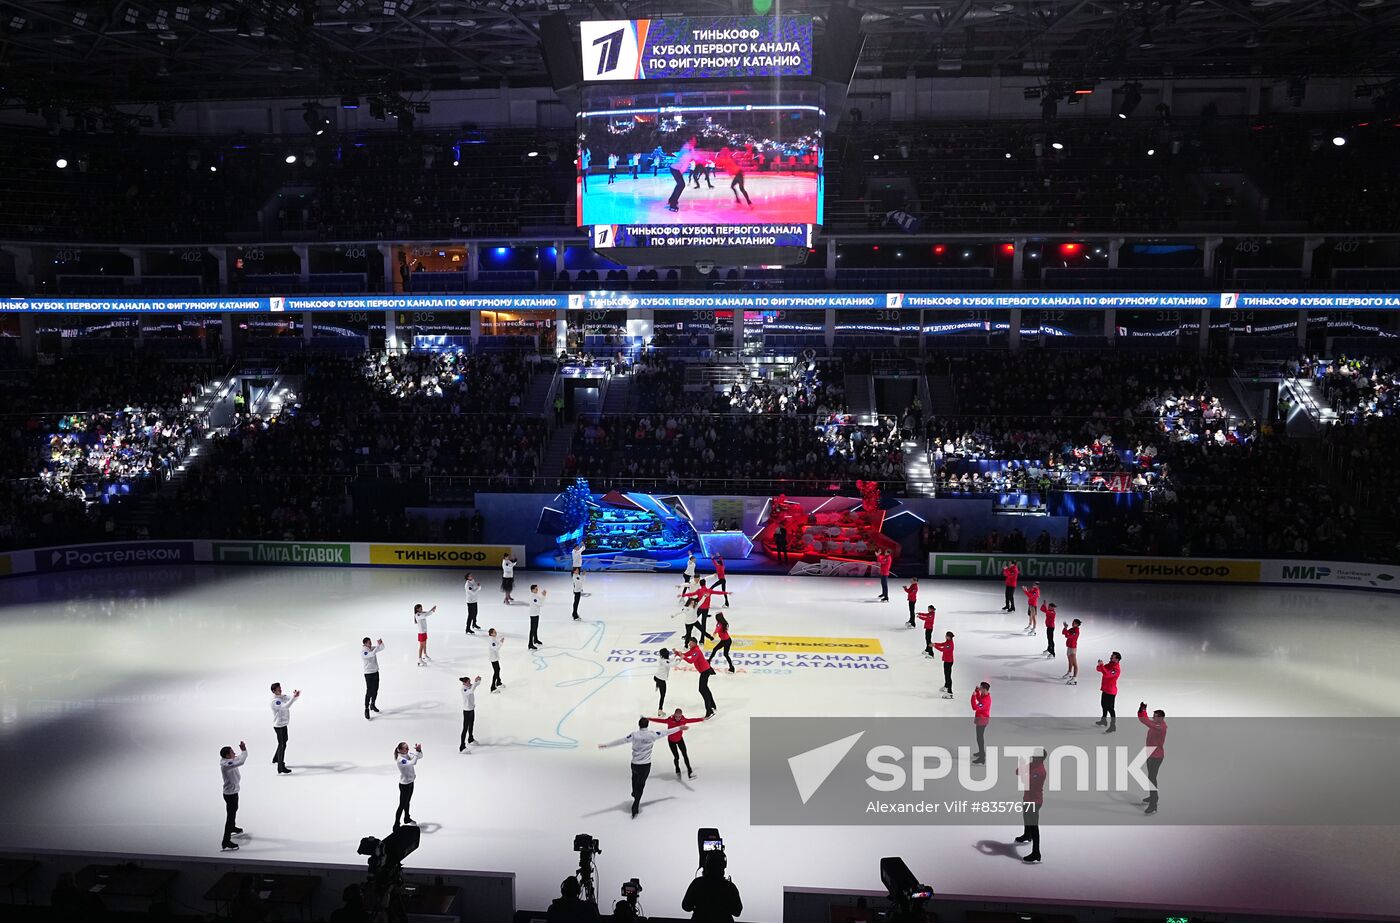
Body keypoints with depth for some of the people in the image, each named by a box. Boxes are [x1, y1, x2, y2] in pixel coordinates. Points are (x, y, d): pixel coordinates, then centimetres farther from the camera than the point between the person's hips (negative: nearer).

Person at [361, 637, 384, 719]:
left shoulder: (372, 648, 3)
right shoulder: (363, 652, -20)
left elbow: (382, 648, 4)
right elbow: (372, 654, -35)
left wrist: (381, 643, -16)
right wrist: (378, 645, -33)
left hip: (376, 672, 8)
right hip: (369, 674, -8)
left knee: (375, 690, 17)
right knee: (369, 692, -8)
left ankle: (373, 705, 34)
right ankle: (366, 709, -2)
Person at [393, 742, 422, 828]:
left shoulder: (408, 754, -6)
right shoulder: (400, 759, -29)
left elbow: (420, 756, 0)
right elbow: (413, 763, -43)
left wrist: (419, 750, -20)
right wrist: (416, 751, -39)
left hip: (410, 782, 8)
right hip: (404, 785, -8)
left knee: (407, 802, 26)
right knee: (402, 805, 0)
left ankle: (407, 819, 45)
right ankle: (396, 826, 10)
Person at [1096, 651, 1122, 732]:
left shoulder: (1116, 669, -24)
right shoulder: (1109, 664, 4)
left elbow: (1106, 674, -38)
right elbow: (1099, 669, 7)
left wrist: (1101, 665, -32)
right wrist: (1100, 665, -14)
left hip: (1110, 692, -10)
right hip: (1105, 689, 10)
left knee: (1110, 708, -4)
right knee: (1103, 705, 24)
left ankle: (1113, 726, 6)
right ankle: (1104, 720, 42)